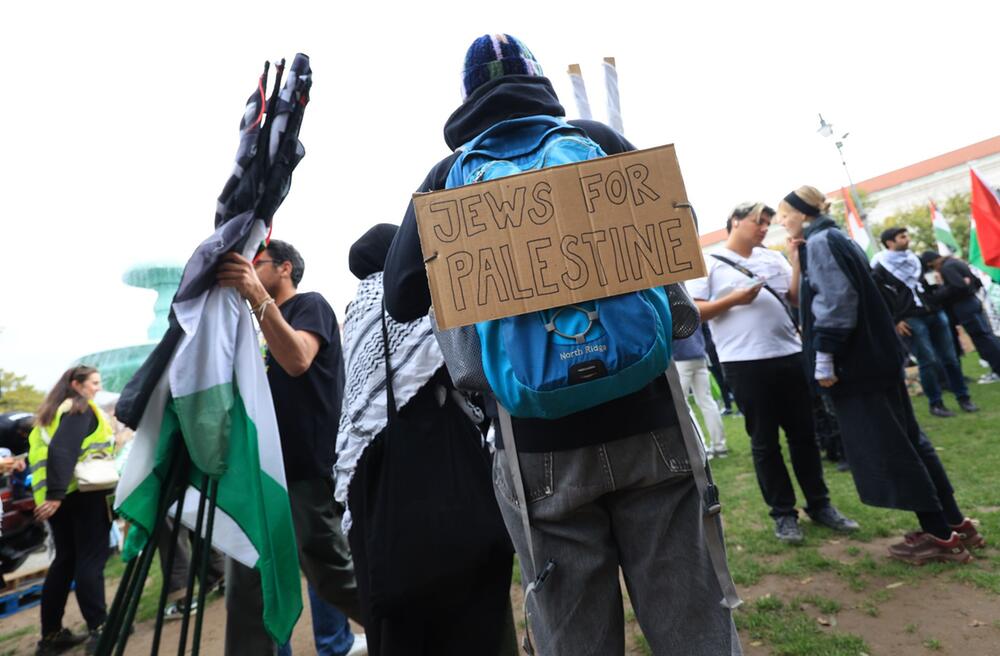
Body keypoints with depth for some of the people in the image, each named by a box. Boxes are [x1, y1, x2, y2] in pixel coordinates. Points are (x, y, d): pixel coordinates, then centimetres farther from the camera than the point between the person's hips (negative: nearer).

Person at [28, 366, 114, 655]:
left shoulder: (55, 410, 19)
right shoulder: (81, 408, -9)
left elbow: (42, 449, 18)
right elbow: (62, 451, -21)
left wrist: (53, 493, 18)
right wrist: (56, 495, -23)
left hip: (61, 494, 9)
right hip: (82, 491, -8)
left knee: (65, 559, 14)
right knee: (90, 560, -3)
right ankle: (99, 629, 2)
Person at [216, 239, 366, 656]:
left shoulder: (310, 305, -4)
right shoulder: (269, 323, 20)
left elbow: (297, 360, -25)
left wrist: (257, 296, -29)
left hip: (307, 468, -8)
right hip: (269, 469, 8)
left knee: (332, 576, 2)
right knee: (247, 580, 8)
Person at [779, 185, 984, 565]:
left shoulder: (819, 242, -12)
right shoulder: (835, 239, 18)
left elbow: (835, 302, -21)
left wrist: (824, 358, -21)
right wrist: (799, 266, 11)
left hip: (852, 362, -10)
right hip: (873, 356, 10)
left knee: (886, 448, -1)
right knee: (905, 440, 15)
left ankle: (940, 536, 9)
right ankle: (955, 524, 24)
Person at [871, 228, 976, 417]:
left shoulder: (915, 259, 14)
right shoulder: (881, 269, -9)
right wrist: (894, 321, -13)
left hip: (935, 314, 6)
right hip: (910, 320, -6)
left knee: (949, 358, 8)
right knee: (928, 362, -5)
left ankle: (963, 397, 21)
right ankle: (935, 403, 8)